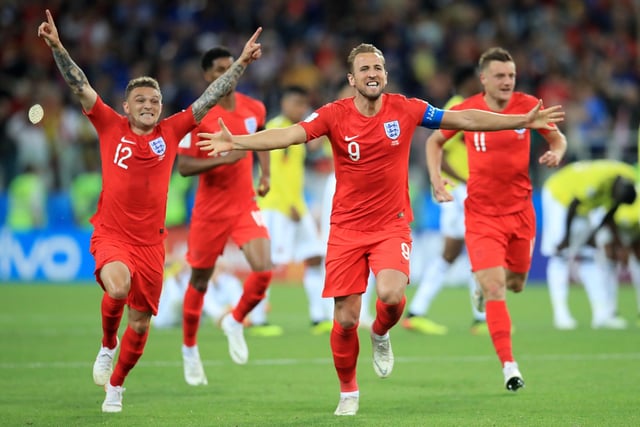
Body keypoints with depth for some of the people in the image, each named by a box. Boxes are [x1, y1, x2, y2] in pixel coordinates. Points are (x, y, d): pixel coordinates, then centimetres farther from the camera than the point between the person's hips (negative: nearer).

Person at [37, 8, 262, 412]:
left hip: (150, 242, 3)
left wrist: (241, 63, 2)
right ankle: (107, 345, -1)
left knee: (140, 324, 6)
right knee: (118, 287, -32)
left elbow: (210, 98, 6)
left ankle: (116, 383, 32)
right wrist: (56, 46, -15)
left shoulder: (170, 132, 4)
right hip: (111, 235, -3)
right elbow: (80, 85, -5)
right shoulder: (111, 127, 0)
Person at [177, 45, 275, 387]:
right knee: (200, 280, 8)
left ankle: (235, 322, 11)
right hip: (209, 210, -3)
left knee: (263, 270, -17)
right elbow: (183, 166, -15)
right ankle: (189, 349, 28)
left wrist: (265, 174, 11)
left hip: (245, 205, 3)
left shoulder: (254, 109, 2)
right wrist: (223, 159, -26)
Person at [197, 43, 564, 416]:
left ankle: (381, 335, 10)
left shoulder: (405, 109, -3)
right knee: (345, 319, -2)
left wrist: (523, 121, 4)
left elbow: (463, 119, 3)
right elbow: (290, 134, -19)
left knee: (391, 294, -27)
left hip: (392, 226, 0)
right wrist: (236, 142, -35)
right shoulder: (334, 115, -7)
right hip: (347, 228, 0)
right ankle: (349, 392, 21)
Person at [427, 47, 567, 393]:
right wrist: (435, 177, -6)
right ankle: (508, 365, -11)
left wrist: (556, 152, -15)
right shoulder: (465, 111, -8)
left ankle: (485, 287, 52)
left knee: (515, 283, 15)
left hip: (520, 210, 3)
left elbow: (557, 138, 9)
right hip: (481, 212, -3)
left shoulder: (528, 106, -5)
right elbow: (435, 141, 9)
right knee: (494, 288, -14)